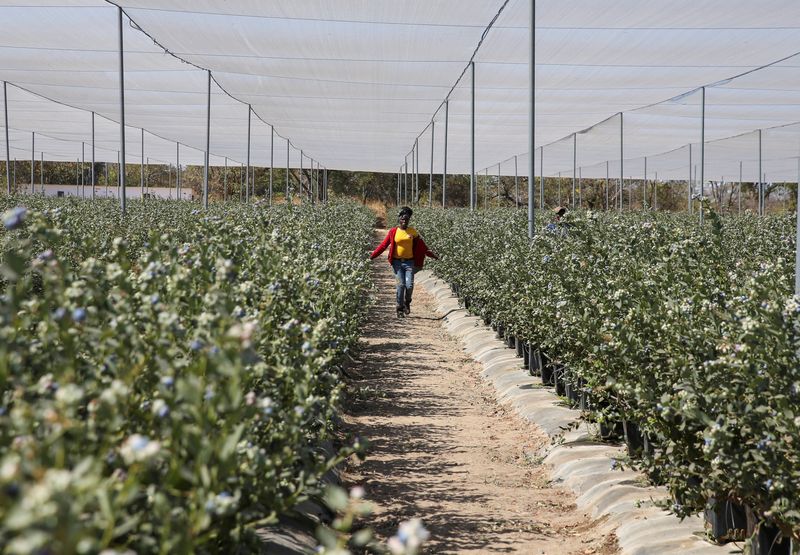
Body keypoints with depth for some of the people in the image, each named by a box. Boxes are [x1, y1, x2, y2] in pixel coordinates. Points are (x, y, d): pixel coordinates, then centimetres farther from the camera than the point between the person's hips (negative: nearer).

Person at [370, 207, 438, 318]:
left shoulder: (413, 232, 4)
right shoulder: (393, 232, 0)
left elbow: (422, 246, 12)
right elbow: (384, 245, 2)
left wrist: (432, 255, 11)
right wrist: (373, 255, -3)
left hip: (409, 262, 1)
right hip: (397, 262, -1)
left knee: (409, 285, -10)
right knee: (400, 285, -6)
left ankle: (407, 302, 20)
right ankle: (400, 308, 9)